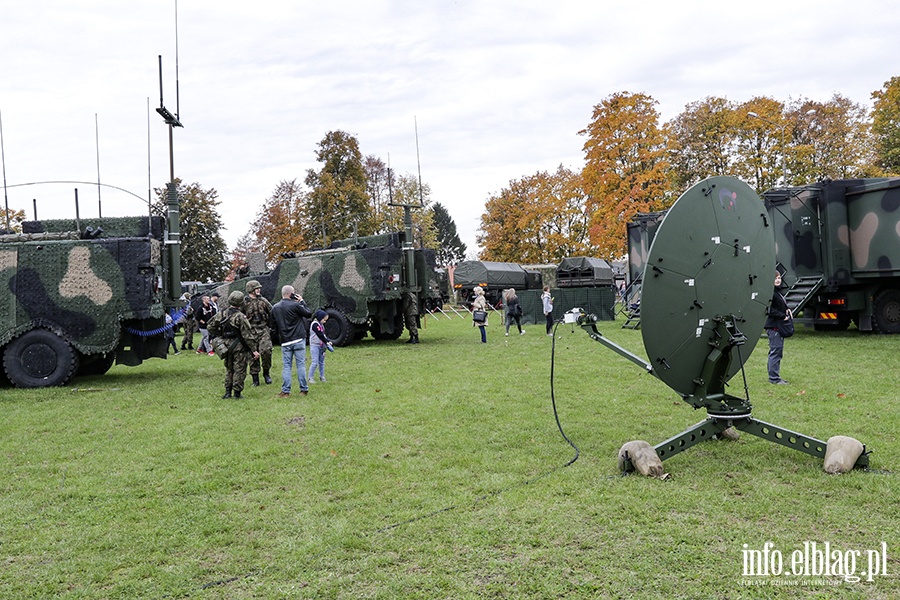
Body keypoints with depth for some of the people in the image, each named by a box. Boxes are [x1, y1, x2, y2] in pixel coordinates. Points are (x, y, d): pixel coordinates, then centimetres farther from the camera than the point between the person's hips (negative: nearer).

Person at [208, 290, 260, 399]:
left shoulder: (222, 314, 1)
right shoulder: (240, 317, -18)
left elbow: (211, 326, 9)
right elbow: (247, 335, -18)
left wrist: (217, 337, 21)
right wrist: (254, 350, -14)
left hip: (227, 345, 6)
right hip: (239, 347, -6)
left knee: (229, 369, 18)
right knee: (239, 370, 3)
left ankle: (228, 392, 19)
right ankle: (237, 392, 6)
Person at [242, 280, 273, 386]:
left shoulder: (263, 300, 7)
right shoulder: (244, 302, -1)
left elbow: (272, 312, 15)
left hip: (263, 330, 1)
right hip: (251, 331, -1)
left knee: (266, 350, -16)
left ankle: (266, 373, 5)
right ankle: (255, 379, 12)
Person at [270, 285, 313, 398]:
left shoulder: (275, 308, 4)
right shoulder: (295, 305, -11)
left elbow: (272, 325, 9)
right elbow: (309, 314, -1)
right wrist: (302, 302, 7)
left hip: (285, 342, 3)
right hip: (299, 340, -3)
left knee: (286, 366, 6)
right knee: (301, 364, 4)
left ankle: (285, 391, 3)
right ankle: (303, 389, 8)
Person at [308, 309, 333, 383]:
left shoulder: (321, 325, 15)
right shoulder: (315, 324, -14)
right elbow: (320, 335, -19)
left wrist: (328, 341, -1)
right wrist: (327, 341, -16)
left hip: (321, 346, 9)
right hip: (315, 345, -9)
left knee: (321, 362, 12)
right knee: (315, 362, -11)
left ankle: (322, 377, 20)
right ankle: (310, 378, -5)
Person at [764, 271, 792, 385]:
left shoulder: (778, 292, 18)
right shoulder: (770, 293, -14)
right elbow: (769, 310, -21)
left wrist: (787, 310, 7)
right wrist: (783, 316, -19)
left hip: (779, 326, 11)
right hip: (773, 326, -11)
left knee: (778, 352, 13)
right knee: (775, 351, -8)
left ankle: (774, 376, 18)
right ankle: (774, 377, -5)